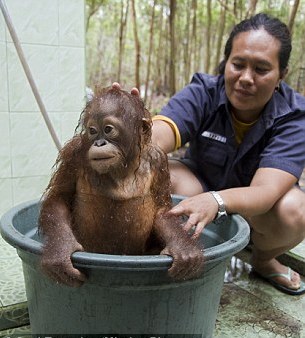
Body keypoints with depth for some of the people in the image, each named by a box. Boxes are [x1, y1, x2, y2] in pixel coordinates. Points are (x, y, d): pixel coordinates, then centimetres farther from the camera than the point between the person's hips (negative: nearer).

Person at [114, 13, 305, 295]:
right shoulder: (203, 93, -20)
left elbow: (266, 191, -37)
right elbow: (157, 136, -39)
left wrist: (216, 201, -58)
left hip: (256, 208, 0)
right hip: (201, 184, 0)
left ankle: (263, 260, 3)